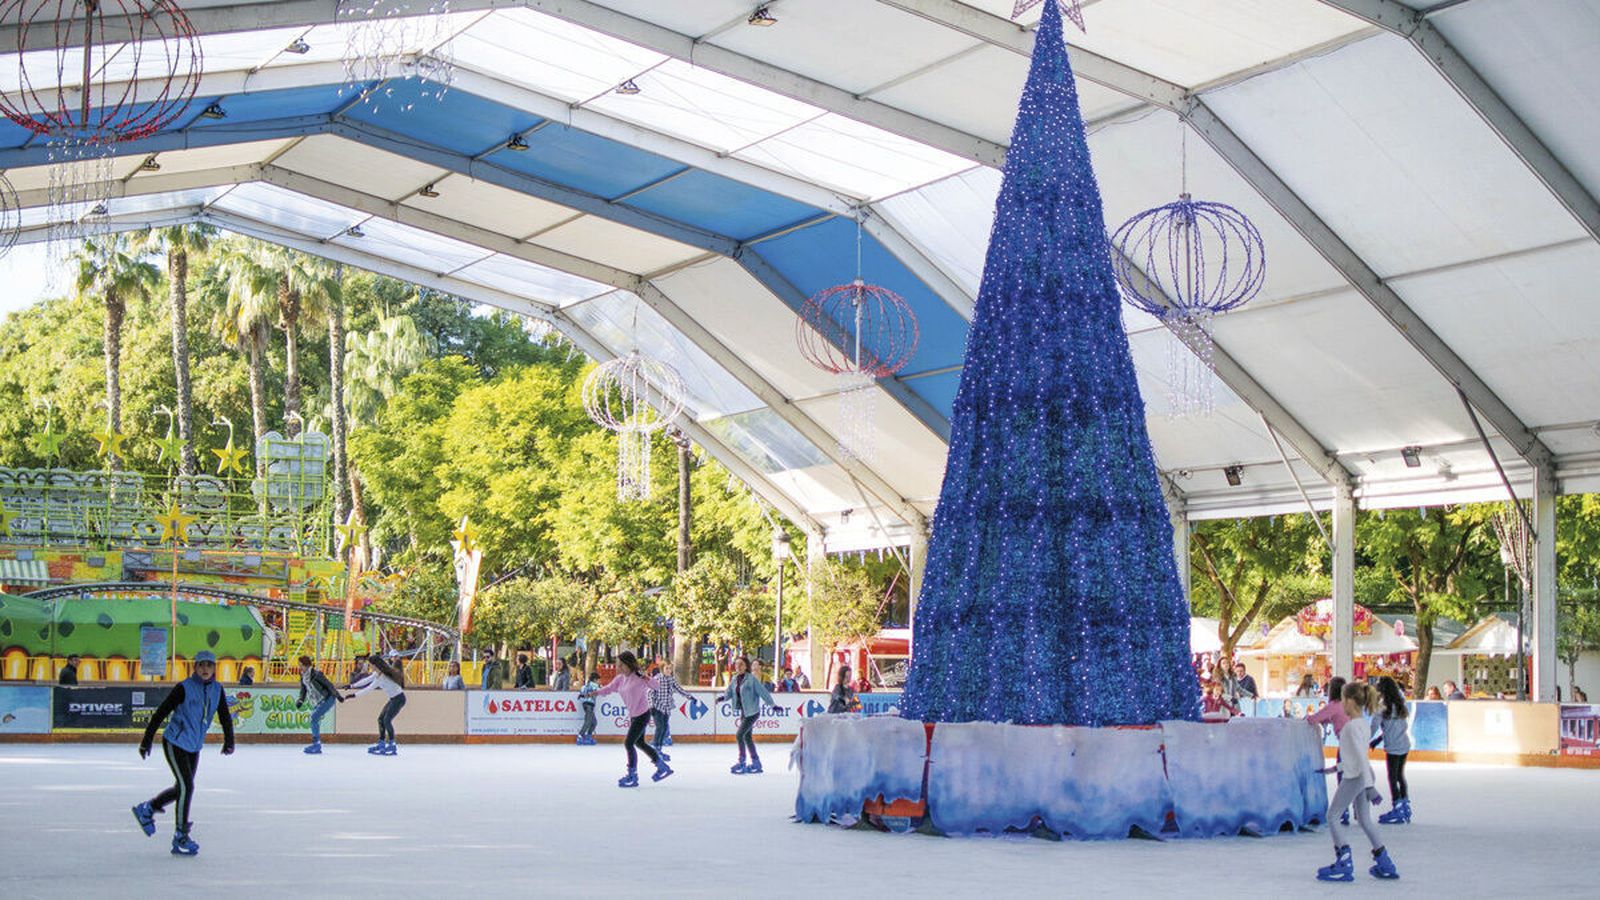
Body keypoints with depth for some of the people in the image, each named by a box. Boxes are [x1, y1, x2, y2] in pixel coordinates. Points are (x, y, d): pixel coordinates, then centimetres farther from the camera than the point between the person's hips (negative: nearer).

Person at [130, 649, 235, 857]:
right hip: (174, 743, -7)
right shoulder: (184, 688, -15)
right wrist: (146, 741, -8)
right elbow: (161, 713, -11)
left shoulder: (217, 690, 2)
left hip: (194, 747, 7)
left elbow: (225, 717, 8)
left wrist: (229, 741, -1)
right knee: (186, 787, -12)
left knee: (182, 788, 15)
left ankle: (147, 809, 40)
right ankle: (180, 837, -3)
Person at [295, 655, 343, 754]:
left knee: (314, 718, -17)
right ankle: (317, 747, 14)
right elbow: (303, 689, 15)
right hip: (317, 702, 9)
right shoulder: (303, 676, 6)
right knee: (315, 720, 6)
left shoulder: (316, 674, -18)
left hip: (328, 699, -9)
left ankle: (316, 743, -14)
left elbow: (329, 684, -17)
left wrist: (338, 696, -17)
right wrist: (301, 700, -3)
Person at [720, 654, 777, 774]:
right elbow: (729, 692, 11)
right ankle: (756, 763, 27)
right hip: (743, 712, 8)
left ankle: (742, 764, -5)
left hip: (752, 712, -8)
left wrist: (773, 705, -17)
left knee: (739, 735, -13)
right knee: (747, 737, 15)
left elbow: (763, 692, -17)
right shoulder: (735, 679, 4)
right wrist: (723, 697, -7)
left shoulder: (751, 678, -16)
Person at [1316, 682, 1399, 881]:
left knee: (1332, 816, 1)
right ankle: (1384, 864, 16)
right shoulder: (1364, 724, 10)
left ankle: (1344, 863, -2)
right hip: (1362, 776, 9)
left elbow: (1361, 755, -23)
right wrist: (1338, 768, 30)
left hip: (1353, 778, -9)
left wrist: (1369, 784, -26)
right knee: (1364, 819, 15)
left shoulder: (1352, 726, -18)